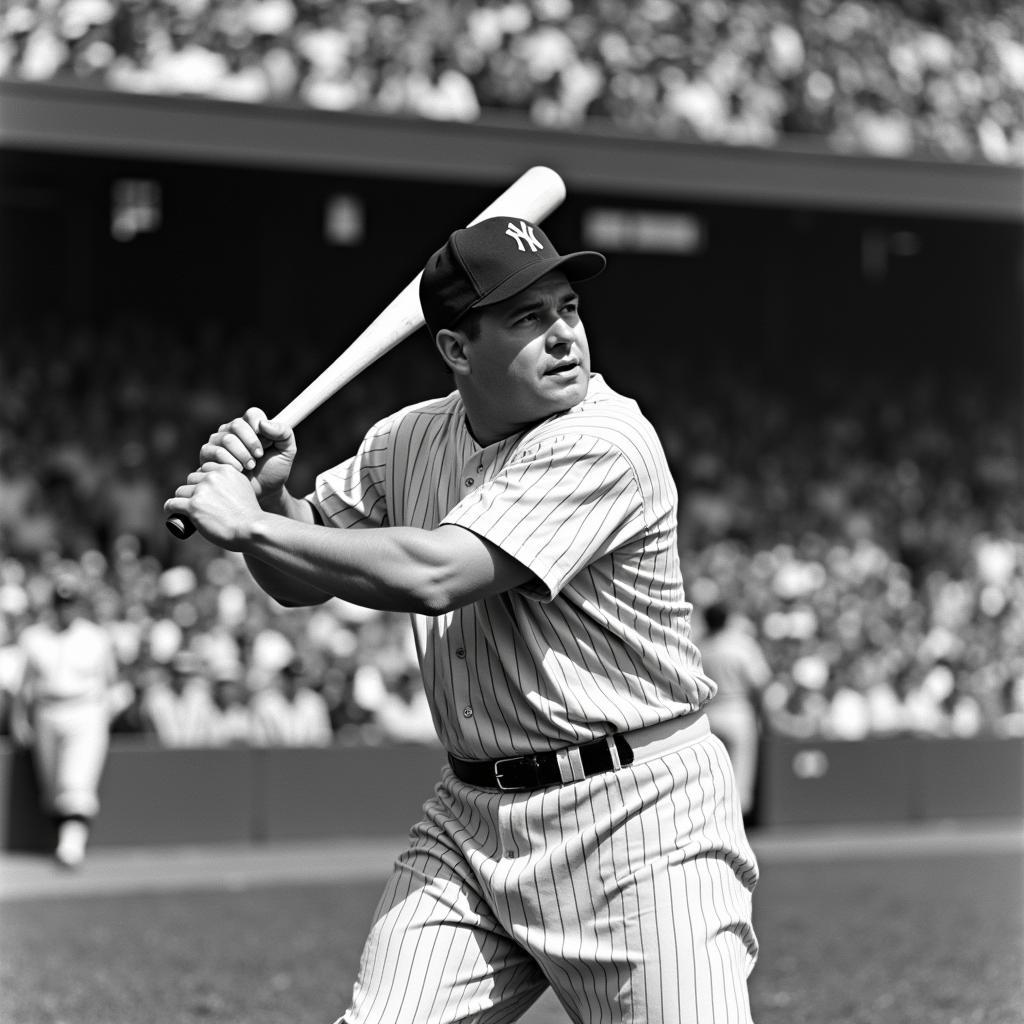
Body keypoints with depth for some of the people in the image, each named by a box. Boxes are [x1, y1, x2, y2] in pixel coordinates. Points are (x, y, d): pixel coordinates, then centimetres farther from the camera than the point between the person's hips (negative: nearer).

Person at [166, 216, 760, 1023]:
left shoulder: (605, 442, -18)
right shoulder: (409, 441, 6)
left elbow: (431, 576, -26)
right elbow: (303, 579, 17)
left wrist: (250, 525, -18)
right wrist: (269, 493, -4)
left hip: (635, 813, -6)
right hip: (472, 816, 6)